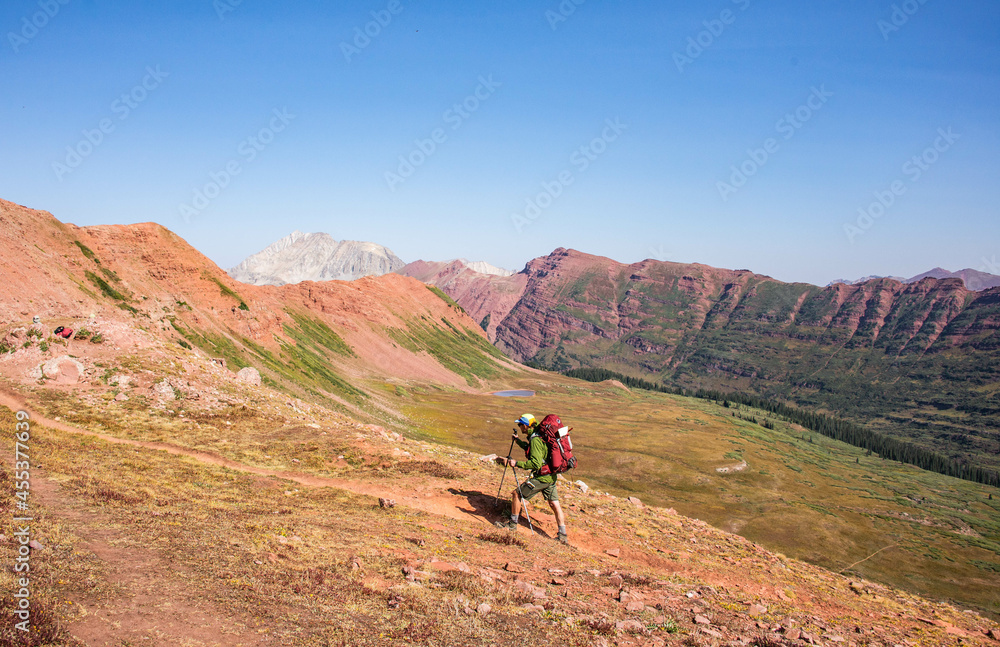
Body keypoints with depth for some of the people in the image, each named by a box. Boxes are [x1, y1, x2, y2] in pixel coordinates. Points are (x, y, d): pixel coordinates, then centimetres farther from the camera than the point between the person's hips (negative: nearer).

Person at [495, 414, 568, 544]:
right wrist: (518, 440, 33)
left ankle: (512, 523, 15)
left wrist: (516, 463, -25)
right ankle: (562, 535, 13)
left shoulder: (535, 440, -19)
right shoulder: (540, 436, 11)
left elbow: (535, 464, -27)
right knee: (554, 504, 11)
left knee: (517, 494, 2)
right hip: (551, 476, 10)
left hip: (541, 477, -10)